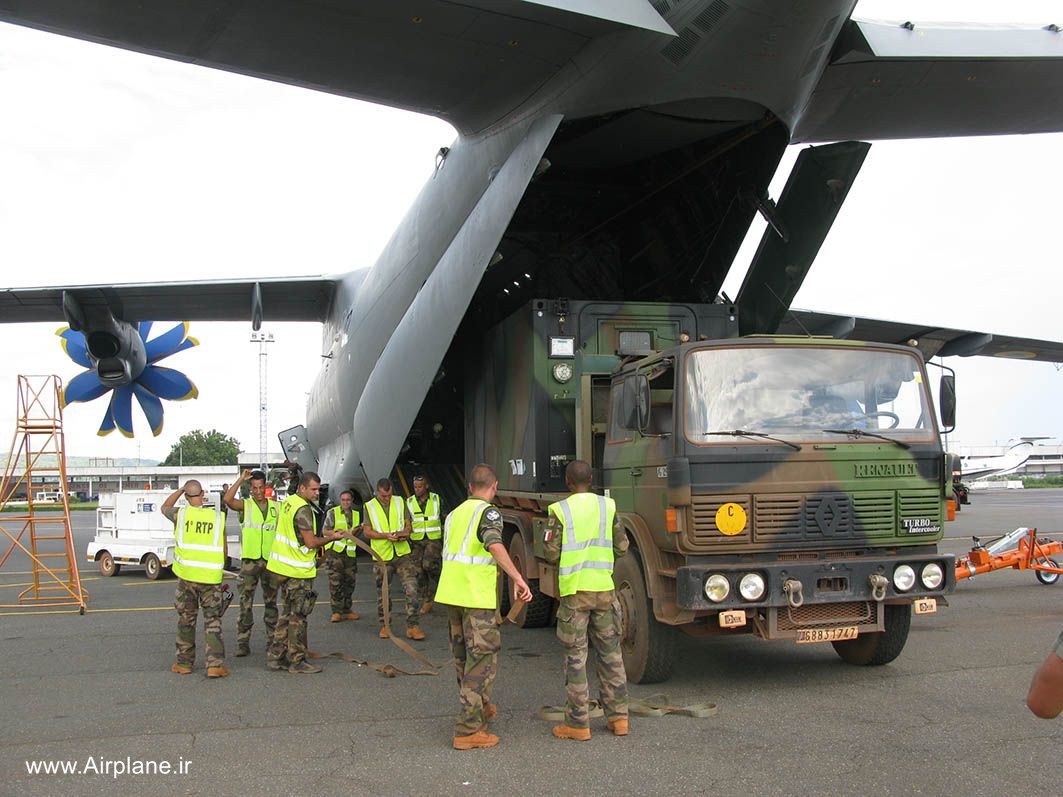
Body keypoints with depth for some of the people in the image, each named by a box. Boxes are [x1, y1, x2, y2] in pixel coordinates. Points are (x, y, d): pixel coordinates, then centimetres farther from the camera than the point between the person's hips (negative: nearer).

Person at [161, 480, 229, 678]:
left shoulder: (181, 514, -4)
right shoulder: (217, 517, -3)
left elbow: (164, 507, 21)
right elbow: (224, 551, 5)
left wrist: (180, 489, 19)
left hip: (187, 576, 1)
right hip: (211, 578, -1)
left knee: (186, 621, 14)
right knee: (212, 621, 4)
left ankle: (184, 663, 22)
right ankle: (215, 664, -5)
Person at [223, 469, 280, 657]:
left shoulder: (276, 507, 10)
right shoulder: (245, 505, 1)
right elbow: (227, 500, -20)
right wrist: (241, 479, -17)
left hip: (270, 560, 3)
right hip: (249, 559, -3)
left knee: (271, 602, 10)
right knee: (245, 603, -4)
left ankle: (272, 640, 18)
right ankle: (243, 643, 0)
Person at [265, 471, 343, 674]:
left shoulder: (288, 502, 11)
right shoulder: (303, 509, -19)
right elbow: (311, 542, -20)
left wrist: (322, 533, 14)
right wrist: (332, 538, -6)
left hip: (281, 566, 9)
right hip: (297, 572, -9)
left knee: (288, 613, 17)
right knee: (298, 617, 0)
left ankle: (275, 656, 19)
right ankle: (297, 661, 6)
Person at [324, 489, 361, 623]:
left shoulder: (356, 514, 14)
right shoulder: (332, 513, -1)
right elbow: (325, 530, -4)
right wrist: (337, 532, -18)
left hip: (350, 552, 5)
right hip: (334, 551, -5)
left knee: (349, 582, 9)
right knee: (335, 581, -10)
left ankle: (346, 610, 19)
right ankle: (336, 611, -6)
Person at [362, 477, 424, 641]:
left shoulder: (400, 502, 8)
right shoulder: (369, 507, 1)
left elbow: (408, 524, 13)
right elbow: (367, 531, -3)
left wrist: (405, 533, -11)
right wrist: (386, 535, -17)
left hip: (402, 553, 1)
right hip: (382, 556, -1)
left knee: (411, 589, -9)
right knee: (382, 592, 8)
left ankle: (412, 626, -4)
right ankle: (385, 626, 22)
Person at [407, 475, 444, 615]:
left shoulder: (436, 500, 3)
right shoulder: (409, 502, 4)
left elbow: (443, 520, 10)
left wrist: (444, 541, 8)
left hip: (434, 539, -2)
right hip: (416, 540, 2)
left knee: (428, 564, -24)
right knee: (419, 571, 1)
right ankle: (424, 603, 10)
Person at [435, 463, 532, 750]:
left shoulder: (455, 514, 16)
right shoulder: (488, 512, -9)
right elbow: (494, 544, -28)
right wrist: (518, 578, -35)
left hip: (450, 594, 8)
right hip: (476, 597, -8)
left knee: (464, 656, 20)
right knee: (482, 659, -3)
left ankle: (480, 706, 37)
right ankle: (468, 730, -5)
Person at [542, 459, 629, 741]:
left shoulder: (559, 511, -7)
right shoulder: (608, 506, 3)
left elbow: (551, 554, -8)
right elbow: (621, 547, 8)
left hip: (573, 591, -3)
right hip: (603, 589, 3)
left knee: (575, 657, 3)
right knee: (610, 653, 13)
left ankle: (578, 723, 8)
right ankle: (618, 717, 17)